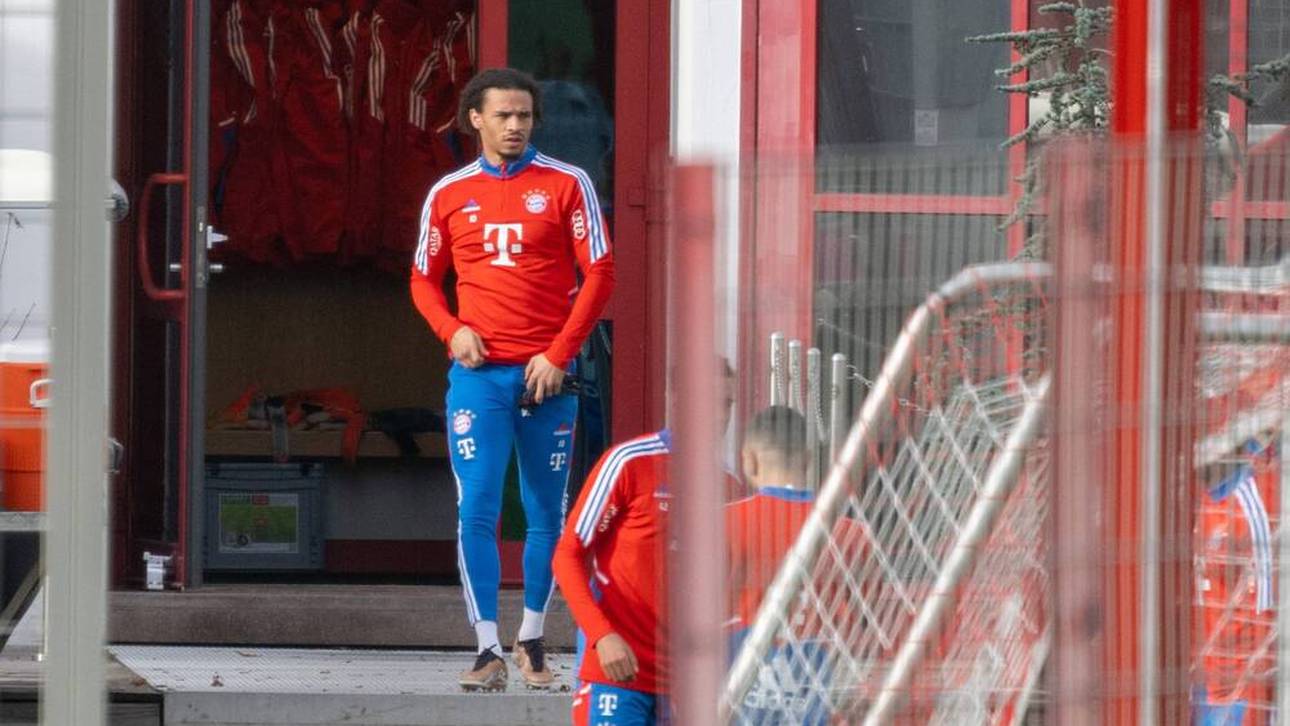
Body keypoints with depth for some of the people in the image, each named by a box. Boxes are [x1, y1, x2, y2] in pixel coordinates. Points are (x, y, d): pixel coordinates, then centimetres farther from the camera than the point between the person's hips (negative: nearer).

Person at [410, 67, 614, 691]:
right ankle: (488, 652, -7)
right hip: (478, 374, 1)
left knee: (547, 514, 5)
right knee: (476, 510, -9)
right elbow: (424, 280, 17)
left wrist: (558, 355, -7)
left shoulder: (566, 185, 2)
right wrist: (452, 330, -3)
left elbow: (598, 275, 0)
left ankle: (532, 640, 20)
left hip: (546, 375, -1)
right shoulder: (449, 194, 8)